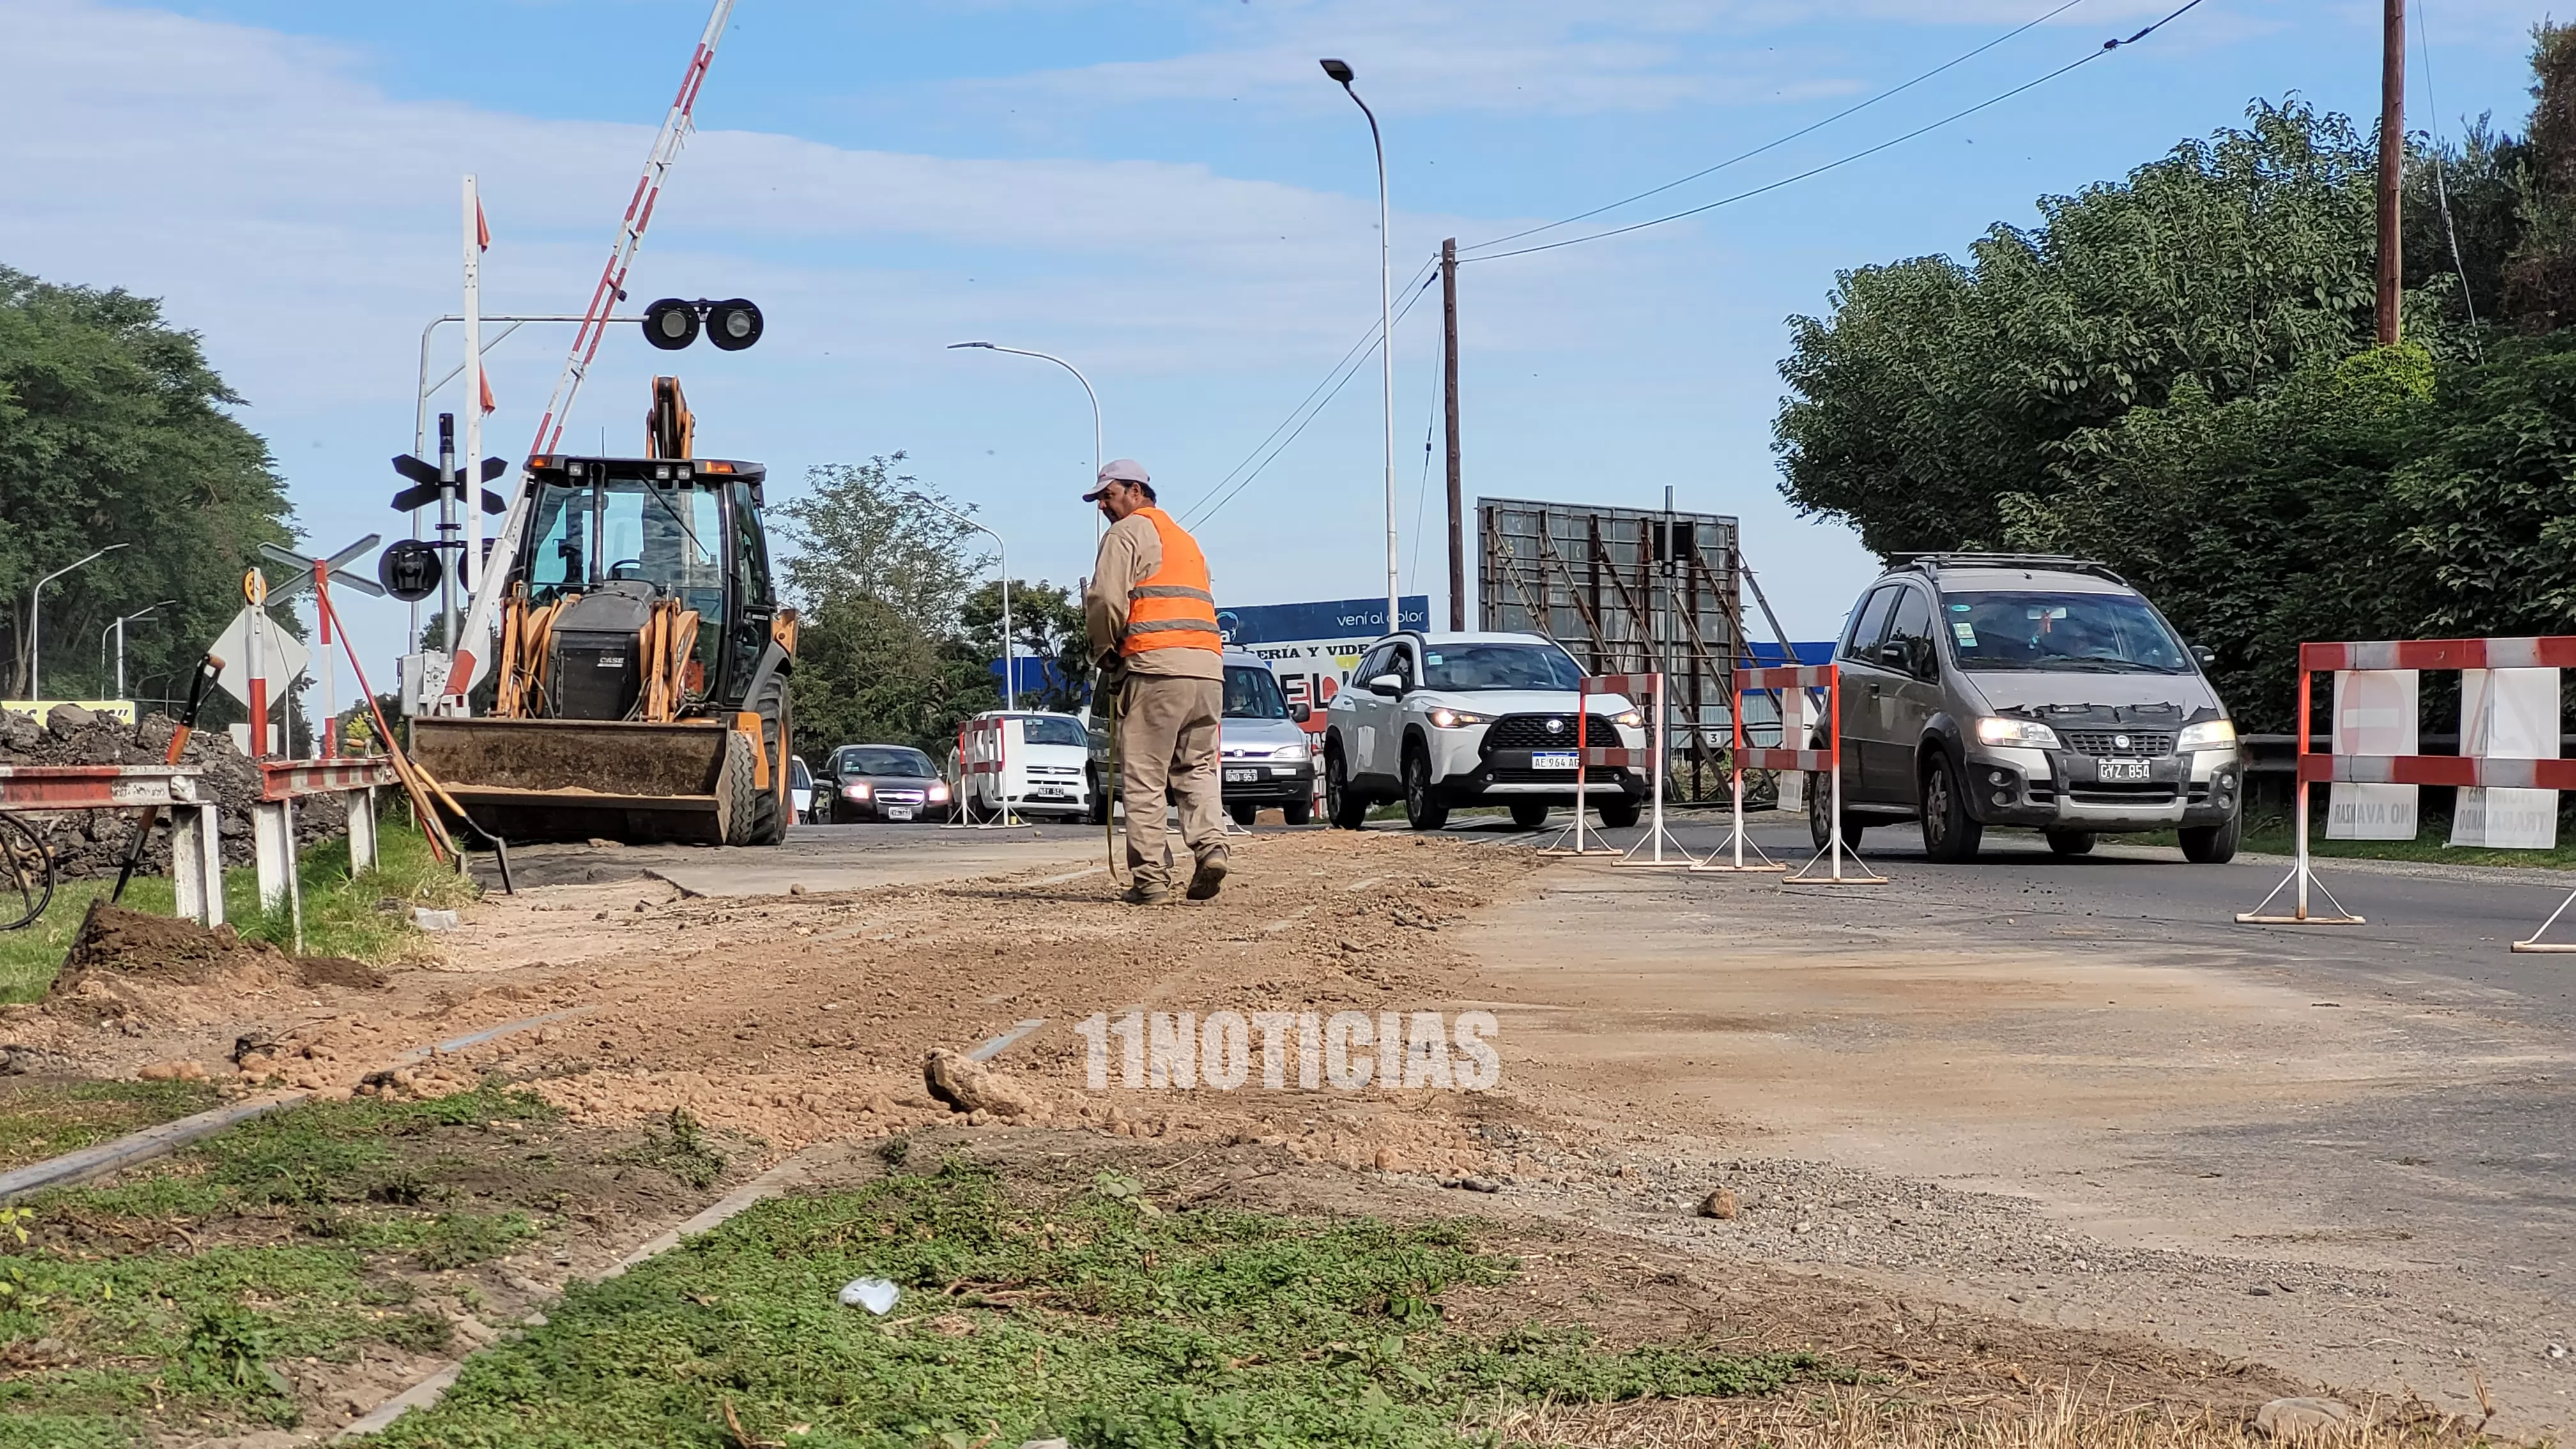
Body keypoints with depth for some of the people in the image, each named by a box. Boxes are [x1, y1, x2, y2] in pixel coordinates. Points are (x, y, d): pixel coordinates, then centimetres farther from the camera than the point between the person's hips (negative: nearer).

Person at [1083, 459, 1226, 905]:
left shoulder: (1127, 532, 4)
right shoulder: (1185, 537, 28)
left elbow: (1106, 599, -9)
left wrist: (1106, 654, 7)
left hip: (1156, 666, -7)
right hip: (1208, 665, 7)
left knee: (1144, 780, -3)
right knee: (1198, 769, 13)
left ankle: (1151, 879, -7)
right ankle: (1210, 844, -9)